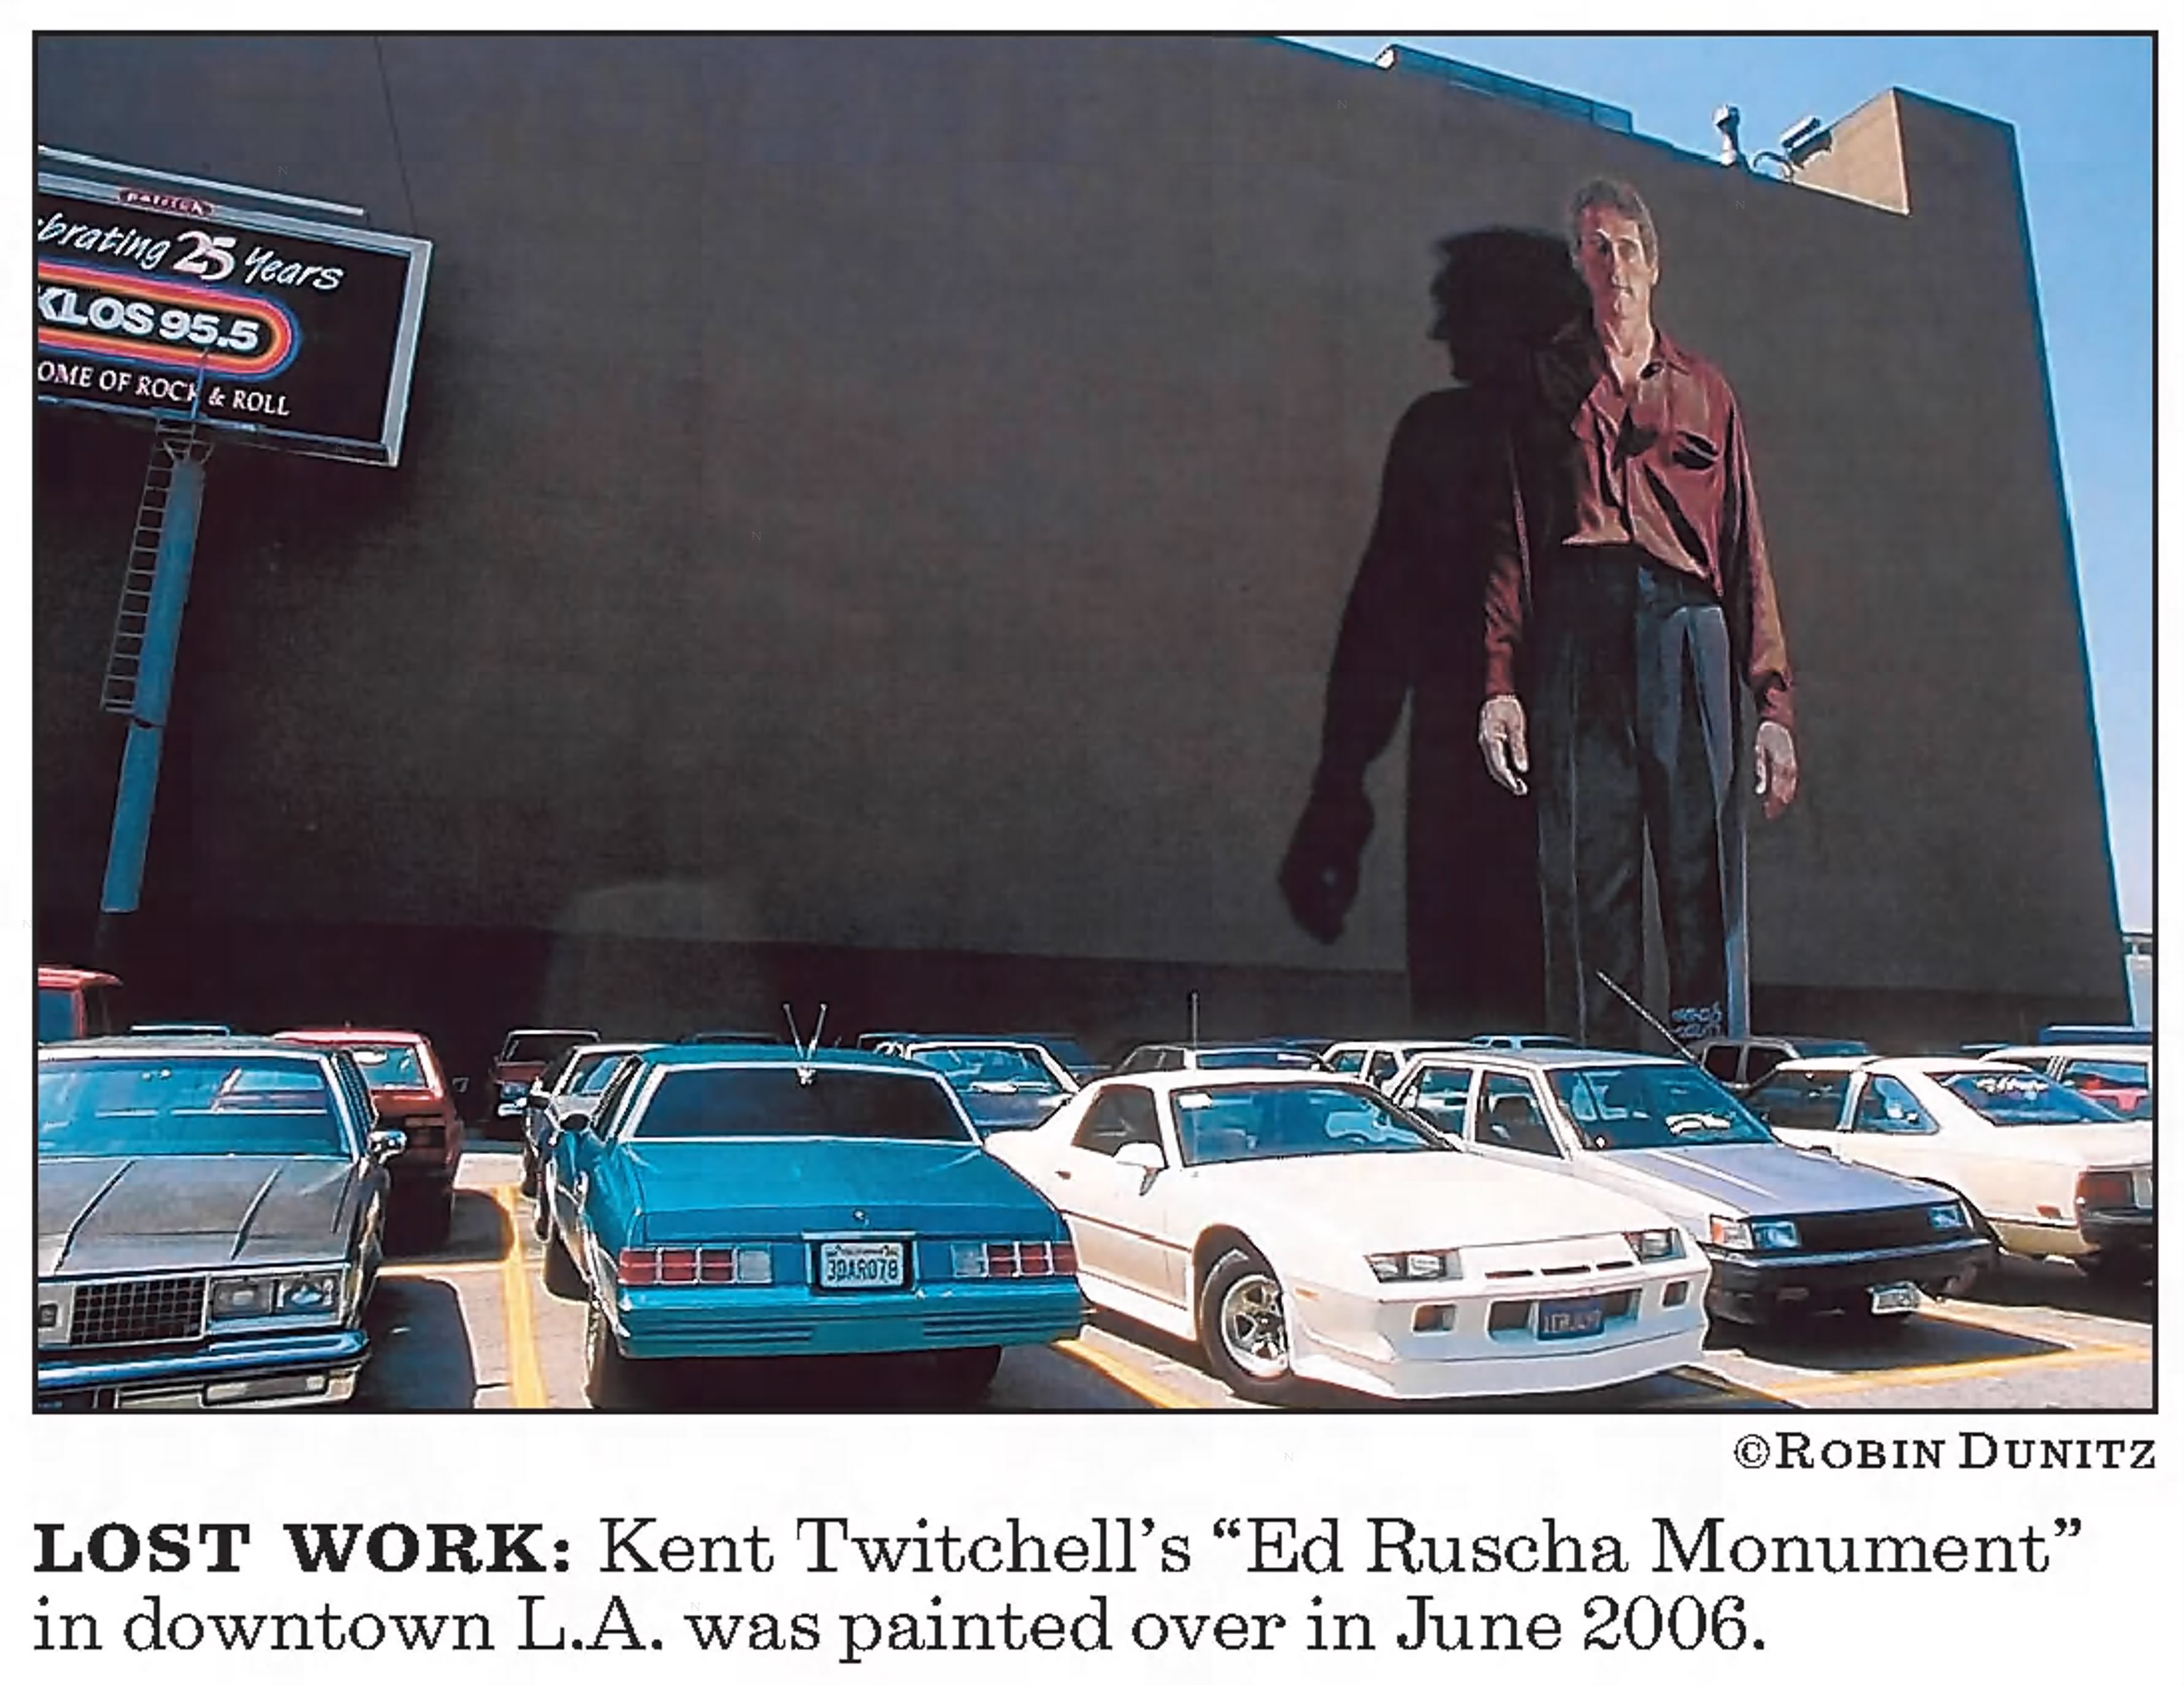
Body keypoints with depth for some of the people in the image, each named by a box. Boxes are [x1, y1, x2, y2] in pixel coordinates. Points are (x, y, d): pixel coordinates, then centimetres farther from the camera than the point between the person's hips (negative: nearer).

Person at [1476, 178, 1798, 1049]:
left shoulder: (1704, 391, 24)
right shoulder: (1547, 379, 20)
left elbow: (1746, 551, 16)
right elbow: (1512, 533, 9)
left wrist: (1773, 703, 5)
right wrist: (1501, 683, -4)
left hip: (1687, 626, 1)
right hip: (1576, 626, -1)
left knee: (1704, 866, -7)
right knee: (1586, 874, -7)